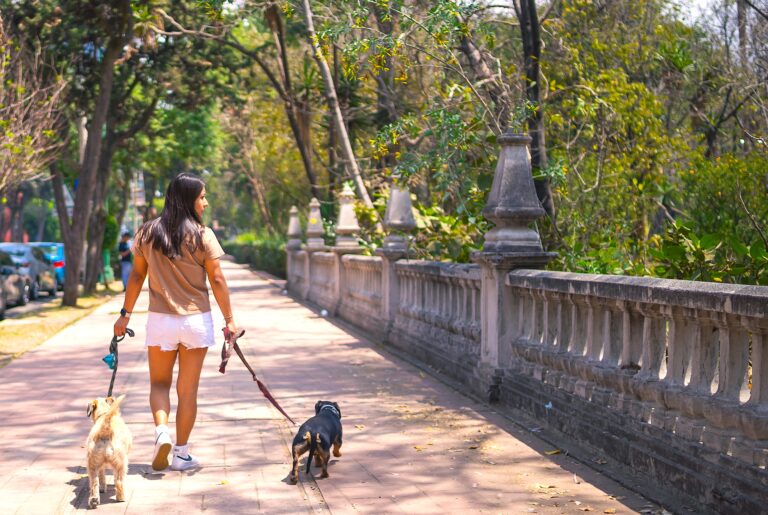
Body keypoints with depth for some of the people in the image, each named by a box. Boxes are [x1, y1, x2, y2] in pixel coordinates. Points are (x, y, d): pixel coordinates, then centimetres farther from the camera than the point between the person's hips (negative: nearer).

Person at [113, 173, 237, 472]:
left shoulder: (147, 233, 0)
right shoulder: (202, 235, -8)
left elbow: (137, 276, 4)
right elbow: (217, 280, -7)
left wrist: (125, 314, 12)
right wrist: (229, 319, 0)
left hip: (160, 320, 2)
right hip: (196, 320, -1)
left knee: (159, 383, 17)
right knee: (188, 389, 9)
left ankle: (161, 431, -8)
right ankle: (181, 454, 14)